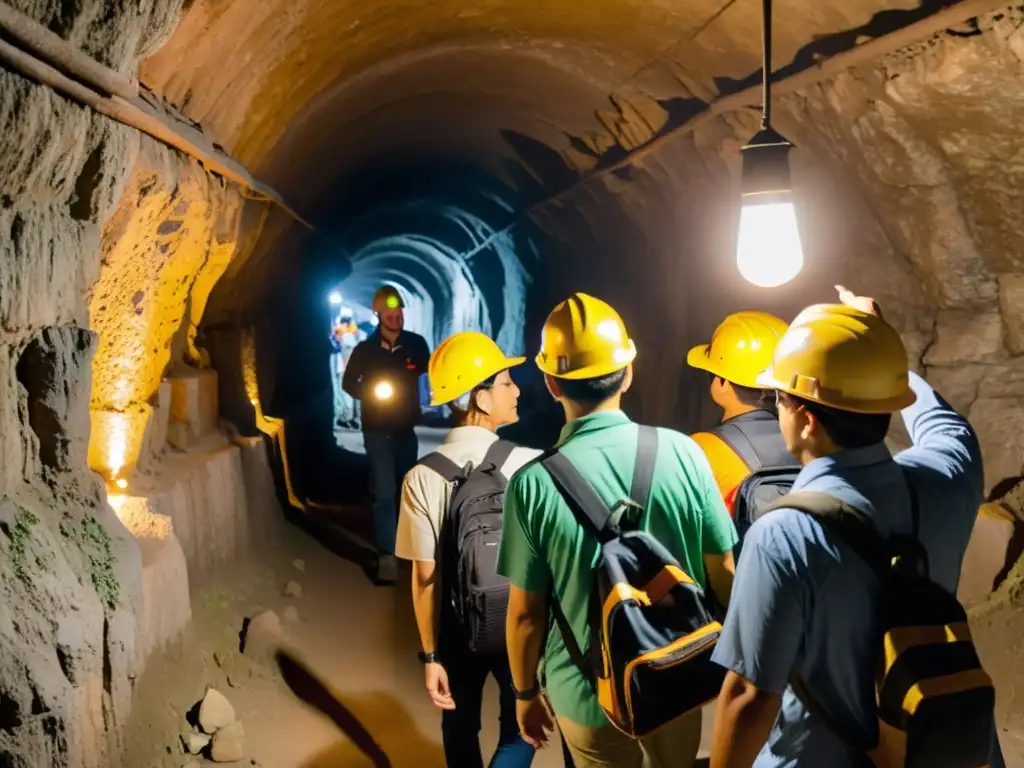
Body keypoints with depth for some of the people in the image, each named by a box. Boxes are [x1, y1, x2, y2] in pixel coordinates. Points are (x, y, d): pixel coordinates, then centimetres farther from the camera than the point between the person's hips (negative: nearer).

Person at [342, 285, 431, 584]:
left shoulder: (416, 344, -5)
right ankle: (387, 555, -10)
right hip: (378, 430, -3)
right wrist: (368, 394, -13)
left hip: (406, 428, 3)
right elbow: (348, 383, 2)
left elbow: (430, 373, 13)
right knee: (385, 492, -10)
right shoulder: (365, 349, -9)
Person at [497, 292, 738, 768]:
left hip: (591, 692, -2)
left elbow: (526, 613, -11)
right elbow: (723, 575, -5)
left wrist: (525, 693, 5)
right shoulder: (683, 453, -14)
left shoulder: (534, 483, -19)